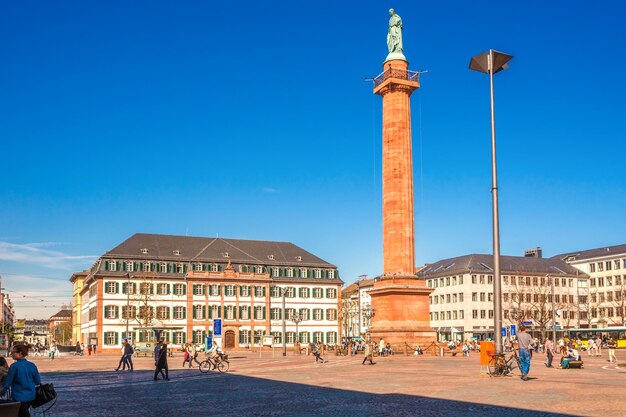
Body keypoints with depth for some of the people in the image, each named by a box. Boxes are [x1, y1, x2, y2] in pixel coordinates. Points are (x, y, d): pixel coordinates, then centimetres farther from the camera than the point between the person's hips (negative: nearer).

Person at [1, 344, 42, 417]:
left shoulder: (14, 366, -15)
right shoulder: (32, 365, -1)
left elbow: (8, 382, -10)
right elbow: (38, 381, 3)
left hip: (19, 397, -6)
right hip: (31, 396, 6)